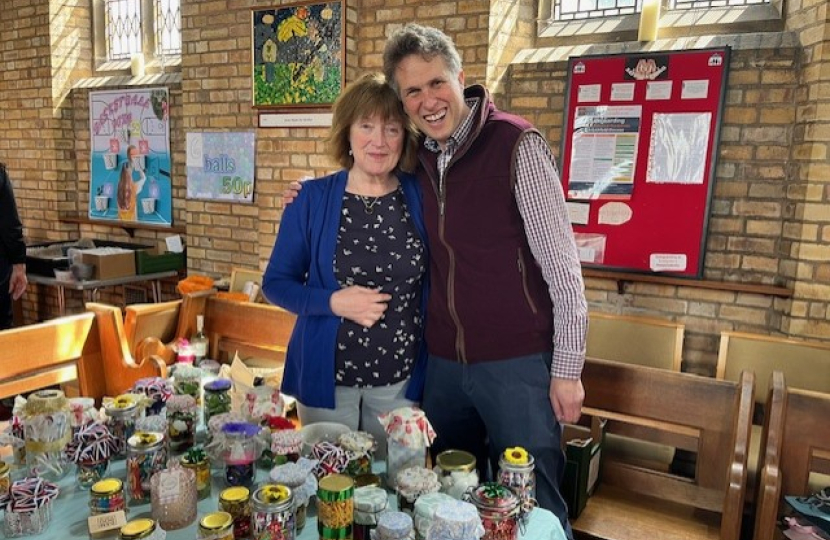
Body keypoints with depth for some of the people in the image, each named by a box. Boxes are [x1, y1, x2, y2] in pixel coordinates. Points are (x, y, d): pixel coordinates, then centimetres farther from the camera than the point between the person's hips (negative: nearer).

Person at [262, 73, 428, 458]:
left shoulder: (421, 196, -3)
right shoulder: (312, 199, -6)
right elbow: (275, 283, -1)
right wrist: (333, 302, -17)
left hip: (401, 382, 1)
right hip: (326, 379, -1)